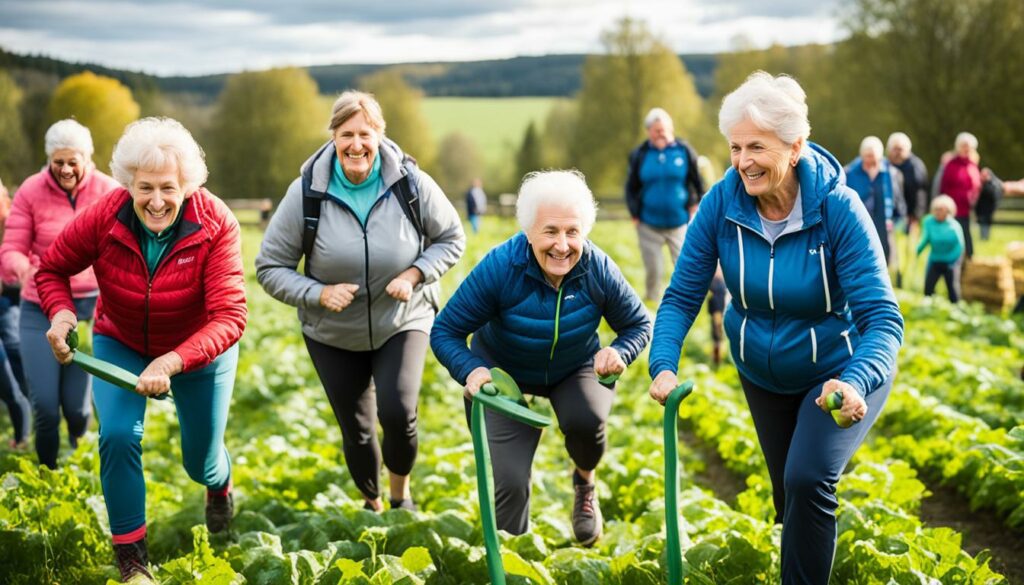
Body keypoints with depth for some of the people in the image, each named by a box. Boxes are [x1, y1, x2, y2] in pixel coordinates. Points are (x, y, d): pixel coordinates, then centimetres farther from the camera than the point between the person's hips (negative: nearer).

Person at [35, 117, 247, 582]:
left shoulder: (215, 225, -32)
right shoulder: (104, 217, -27)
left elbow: (230, 317, -36)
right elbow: (52, 269, -10)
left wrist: (172, 362, -48)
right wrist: (61, 313, -31)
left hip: (199, 351, 0)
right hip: (120, 344, 1)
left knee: (200, 463, 14)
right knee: (117, 436, -22)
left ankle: (219, 484, 56)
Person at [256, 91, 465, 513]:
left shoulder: (411, 184, -14)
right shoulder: (307, 193, -14)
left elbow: (451, 239, 1)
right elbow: (270, 267, -8)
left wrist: (414, 275, -16)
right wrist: (318, 293, -24)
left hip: (402, 323, -1)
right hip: (332, 334, 1)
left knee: (398, 413, -21)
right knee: (357, 430, 9)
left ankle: (401, 491, 10)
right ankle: (371, 504, 39)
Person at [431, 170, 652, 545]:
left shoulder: (599, 270, -23)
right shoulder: (500, 267, -30)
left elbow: (638, 325, -7)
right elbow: (445, 331, -22)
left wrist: (618, 353, -29)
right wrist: (471, 370, -41)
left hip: (575, 371, 1)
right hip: (505, 373, -1)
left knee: (586, 421, -31)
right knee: (510, 482, -11)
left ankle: (585, 483, 7)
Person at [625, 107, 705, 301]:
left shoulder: (684, 151, -3)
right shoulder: (639, 154, 0)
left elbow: (697, 182, 8)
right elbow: (631, 187, 9)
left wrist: (694, 205, 1)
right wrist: (635, 215, 3)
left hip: (680, 223, -1)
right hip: (649, 225, 1)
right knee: (653, 270, 6)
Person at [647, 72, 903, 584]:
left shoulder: (838, 208, -29)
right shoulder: (722, 203, -21)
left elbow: (882, 317, -32)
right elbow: (682, 296, -16)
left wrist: (856, 382, -51)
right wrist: (663, 365, -33)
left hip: (841, 372, -4)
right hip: (763, 376, 4)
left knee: (808, 481, -23)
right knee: (788, 492, 18)